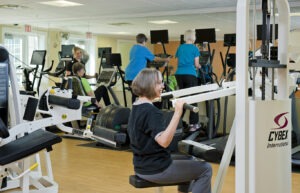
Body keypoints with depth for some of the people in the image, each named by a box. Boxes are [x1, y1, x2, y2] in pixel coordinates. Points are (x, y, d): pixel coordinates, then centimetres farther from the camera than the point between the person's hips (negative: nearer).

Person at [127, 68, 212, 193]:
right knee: (205, 169, 1)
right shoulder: (151, 111, -23)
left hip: (142, 167, 10)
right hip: (155, 170, -10)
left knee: (188, 160, 30)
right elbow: (164, 141, -36)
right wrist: (177, 113, -38)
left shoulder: (135, 108, 6)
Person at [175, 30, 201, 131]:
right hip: (190, 74, -5)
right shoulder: (194, 48, 0)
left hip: (179, 74, 5)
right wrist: (199, 67, 23)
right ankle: (193, 124, -2)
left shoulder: (180, 48, 13)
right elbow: (196, 65, 2)